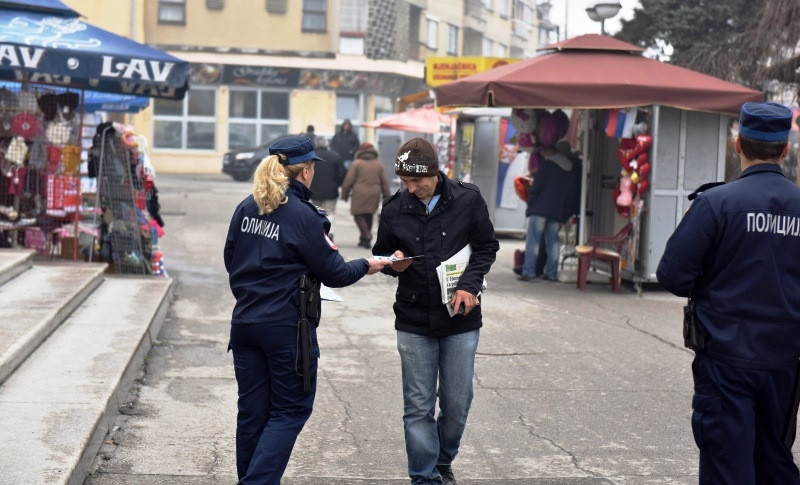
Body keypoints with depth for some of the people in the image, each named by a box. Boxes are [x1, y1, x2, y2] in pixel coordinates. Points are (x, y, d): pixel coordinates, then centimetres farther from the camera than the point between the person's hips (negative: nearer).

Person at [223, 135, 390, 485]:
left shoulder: (246, 208, 4)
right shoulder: (304, 216, -14)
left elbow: (231, 261, 14)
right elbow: (333, 273, -7)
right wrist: (366, 266, 10)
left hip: (245, 322, 6)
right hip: (287, 327, -6)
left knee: (252, 412, 13)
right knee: (290, 410, 5)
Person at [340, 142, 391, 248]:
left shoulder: (356, 163, -2)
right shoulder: (379, 164, 8)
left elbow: (348, 181, -4)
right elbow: (385, 182, 8)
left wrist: (345, 194, 5)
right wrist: (386, 195, 15)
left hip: (359, 194, -4)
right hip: (374, 194, 4)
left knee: (359, 215, 2)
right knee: (369, 216, 13)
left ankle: (366, 235, -17)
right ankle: (365, 239, 17)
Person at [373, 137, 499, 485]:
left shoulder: (468, 200, -6)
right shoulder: (394, 209, -3)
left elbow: (487, 247, 2)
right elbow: (381, 253, 10)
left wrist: (470, 284, -13)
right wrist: (393, 264, -14)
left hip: (461, 319, 0)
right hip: (413, 322, 0)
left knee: (457, 403, 8)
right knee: (418, 408, 4)